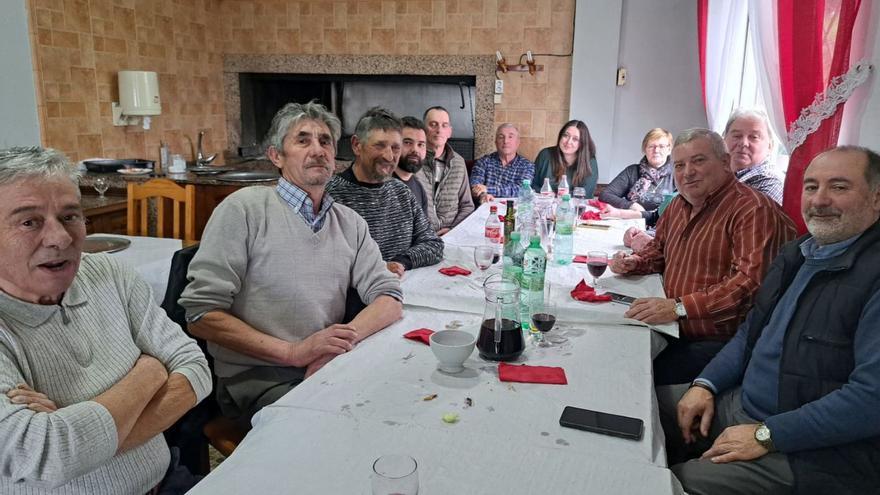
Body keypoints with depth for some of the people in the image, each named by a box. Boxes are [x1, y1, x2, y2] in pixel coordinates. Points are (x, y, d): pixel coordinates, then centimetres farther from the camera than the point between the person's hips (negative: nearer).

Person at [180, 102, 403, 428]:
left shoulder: (350, 223, 11)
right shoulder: (244, 208, -5)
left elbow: (388, 298, 4)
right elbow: (201, 315, -10)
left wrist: (344, 339, -16)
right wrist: (293, 351, -17)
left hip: (329, 366, 5)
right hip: (256, 377, -5)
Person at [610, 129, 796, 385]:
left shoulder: (754, 210, -14)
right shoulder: (679, 204, 16)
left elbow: (751, 282, -26)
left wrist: (679, 308, -30)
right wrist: (634, 263, 10)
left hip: (720, 342, -8)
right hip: (673, 329, 8)